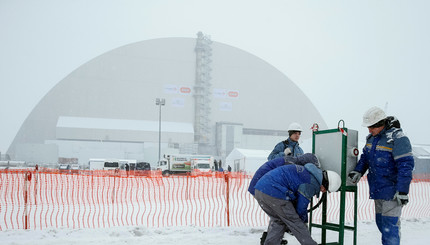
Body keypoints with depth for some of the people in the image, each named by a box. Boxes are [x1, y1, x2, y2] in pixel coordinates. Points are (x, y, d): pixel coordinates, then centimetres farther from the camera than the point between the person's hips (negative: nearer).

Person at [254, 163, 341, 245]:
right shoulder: (312, 183, -7)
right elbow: (301, 205, -1)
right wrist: (304, 222, 19)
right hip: (274, 193, -9)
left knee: (278, 221, 24)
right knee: (295, 221, 5)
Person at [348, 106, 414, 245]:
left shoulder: (397, 138, -16)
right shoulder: (372, 138, 10)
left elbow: (405, 166, -18)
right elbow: (365, 157, 22)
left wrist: (402, 191, -20)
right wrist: (358, 171, 4)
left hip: (392, 190, -8)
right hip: (378, 189, 8)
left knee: (390, 224, -8)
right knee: (380, 221, 15)